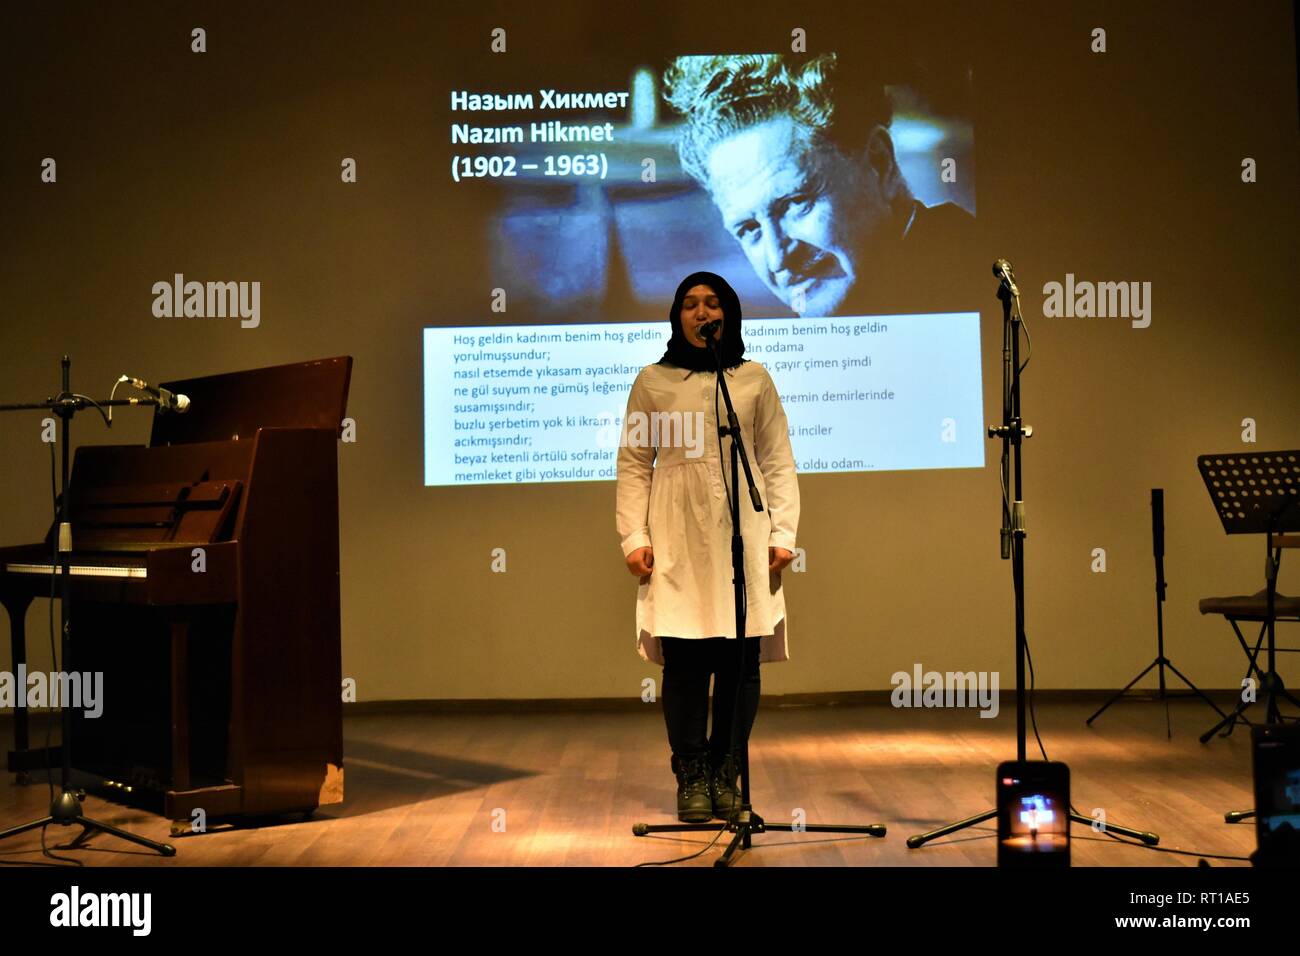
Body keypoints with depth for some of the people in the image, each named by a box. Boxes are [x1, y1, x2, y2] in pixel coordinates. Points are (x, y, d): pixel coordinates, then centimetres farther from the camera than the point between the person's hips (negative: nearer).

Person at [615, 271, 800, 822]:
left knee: (741, 659, 1)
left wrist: (783, 533, 0)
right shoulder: (652, 382, 7)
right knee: (684, 658, -3)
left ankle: (726, 776, 12)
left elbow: (778, 463, 8)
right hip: (678, 543, -1)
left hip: (744, 538, 1)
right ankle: (692, 780, 7)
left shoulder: (754, 379, 9)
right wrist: (634, 538, -3)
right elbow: (633, 465, 6)